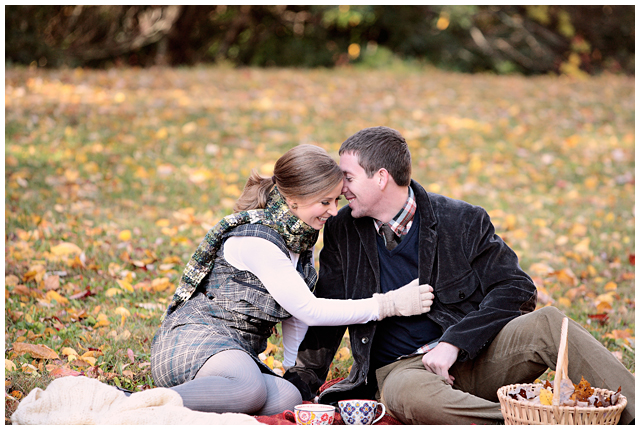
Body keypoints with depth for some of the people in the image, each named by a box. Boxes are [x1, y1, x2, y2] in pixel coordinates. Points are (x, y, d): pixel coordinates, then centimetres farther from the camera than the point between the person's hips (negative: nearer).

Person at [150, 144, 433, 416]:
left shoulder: (302, 234, 8)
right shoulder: (256, 239, -18)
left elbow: (296, 314, 17)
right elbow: (309, 310, -16)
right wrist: (390, 306, -15)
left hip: (238, 353, 9)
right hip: (194, 339, -9)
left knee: (287, 398, -23)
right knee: (250, 388, -40)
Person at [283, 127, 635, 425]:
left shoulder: (462, 221, 0)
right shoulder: (342, 232, 6)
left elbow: (516, 288, -4)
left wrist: (455, 342, -16)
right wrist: (300, 386, 10)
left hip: (472, 356, 0)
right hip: (401, 367, 0)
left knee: (547, 323, -28)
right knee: (410, 396, -39)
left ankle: (634, 416, -34)